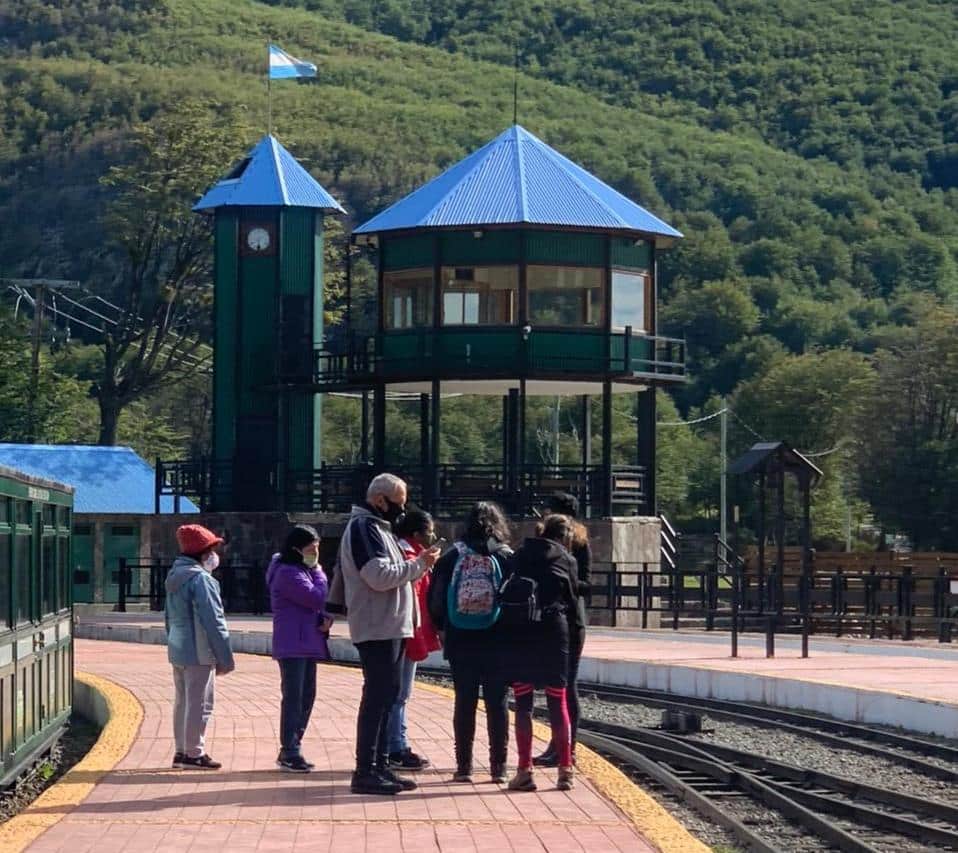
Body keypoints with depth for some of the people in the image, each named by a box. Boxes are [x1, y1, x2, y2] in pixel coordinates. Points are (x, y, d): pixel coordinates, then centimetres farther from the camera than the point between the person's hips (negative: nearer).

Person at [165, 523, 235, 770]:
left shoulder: (174, 576, 12)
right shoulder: (201, 579, -17)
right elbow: (213, 621, -18)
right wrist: (225, 657, -14)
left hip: (177, 650, 9)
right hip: (199, 652, -9)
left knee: (182, 701, 15)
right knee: (199, 703, -3)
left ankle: (182, 751, 20)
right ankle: (194, 753, 0)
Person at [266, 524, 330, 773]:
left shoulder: (305, 571, 18)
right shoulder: (288, 573, -14)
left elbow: (317, 603, 17)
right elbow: (317, 598, -20)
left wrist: (325, 619, -4)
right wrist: (319, 573, -5)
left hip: (308, 644, 10)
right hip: (292, 646, -10)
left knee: (307, 697, 11)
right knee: (294, 697, -9)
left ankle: (291, 750, 17)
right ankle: (289, 753, -7)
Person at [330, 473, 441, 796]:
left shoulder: (376, 527, 20)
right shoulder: (363, 527, -12)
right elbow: (379, 575, -22)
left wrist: (418, 564, 6)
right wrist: (419, 565, -14)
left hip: (390, 628, 10)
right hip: (377, 629, -10)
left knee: (386, 696, 12)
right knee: (377, 697, -9)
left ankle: (380, 766, 18)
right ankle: (365, 772, -8)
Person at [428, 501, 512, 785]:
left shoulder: (452, 558, -1)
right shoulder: (507, 558, -4)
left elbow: (436, 600, 0)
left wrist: (444, 629, 13)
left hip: (461, 642, 1)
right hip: (497, 642, -1)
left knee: (464, 702, 7)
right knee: (497, 703, 5)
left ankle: (463, 765, 7)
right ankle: (498, 766, 4)